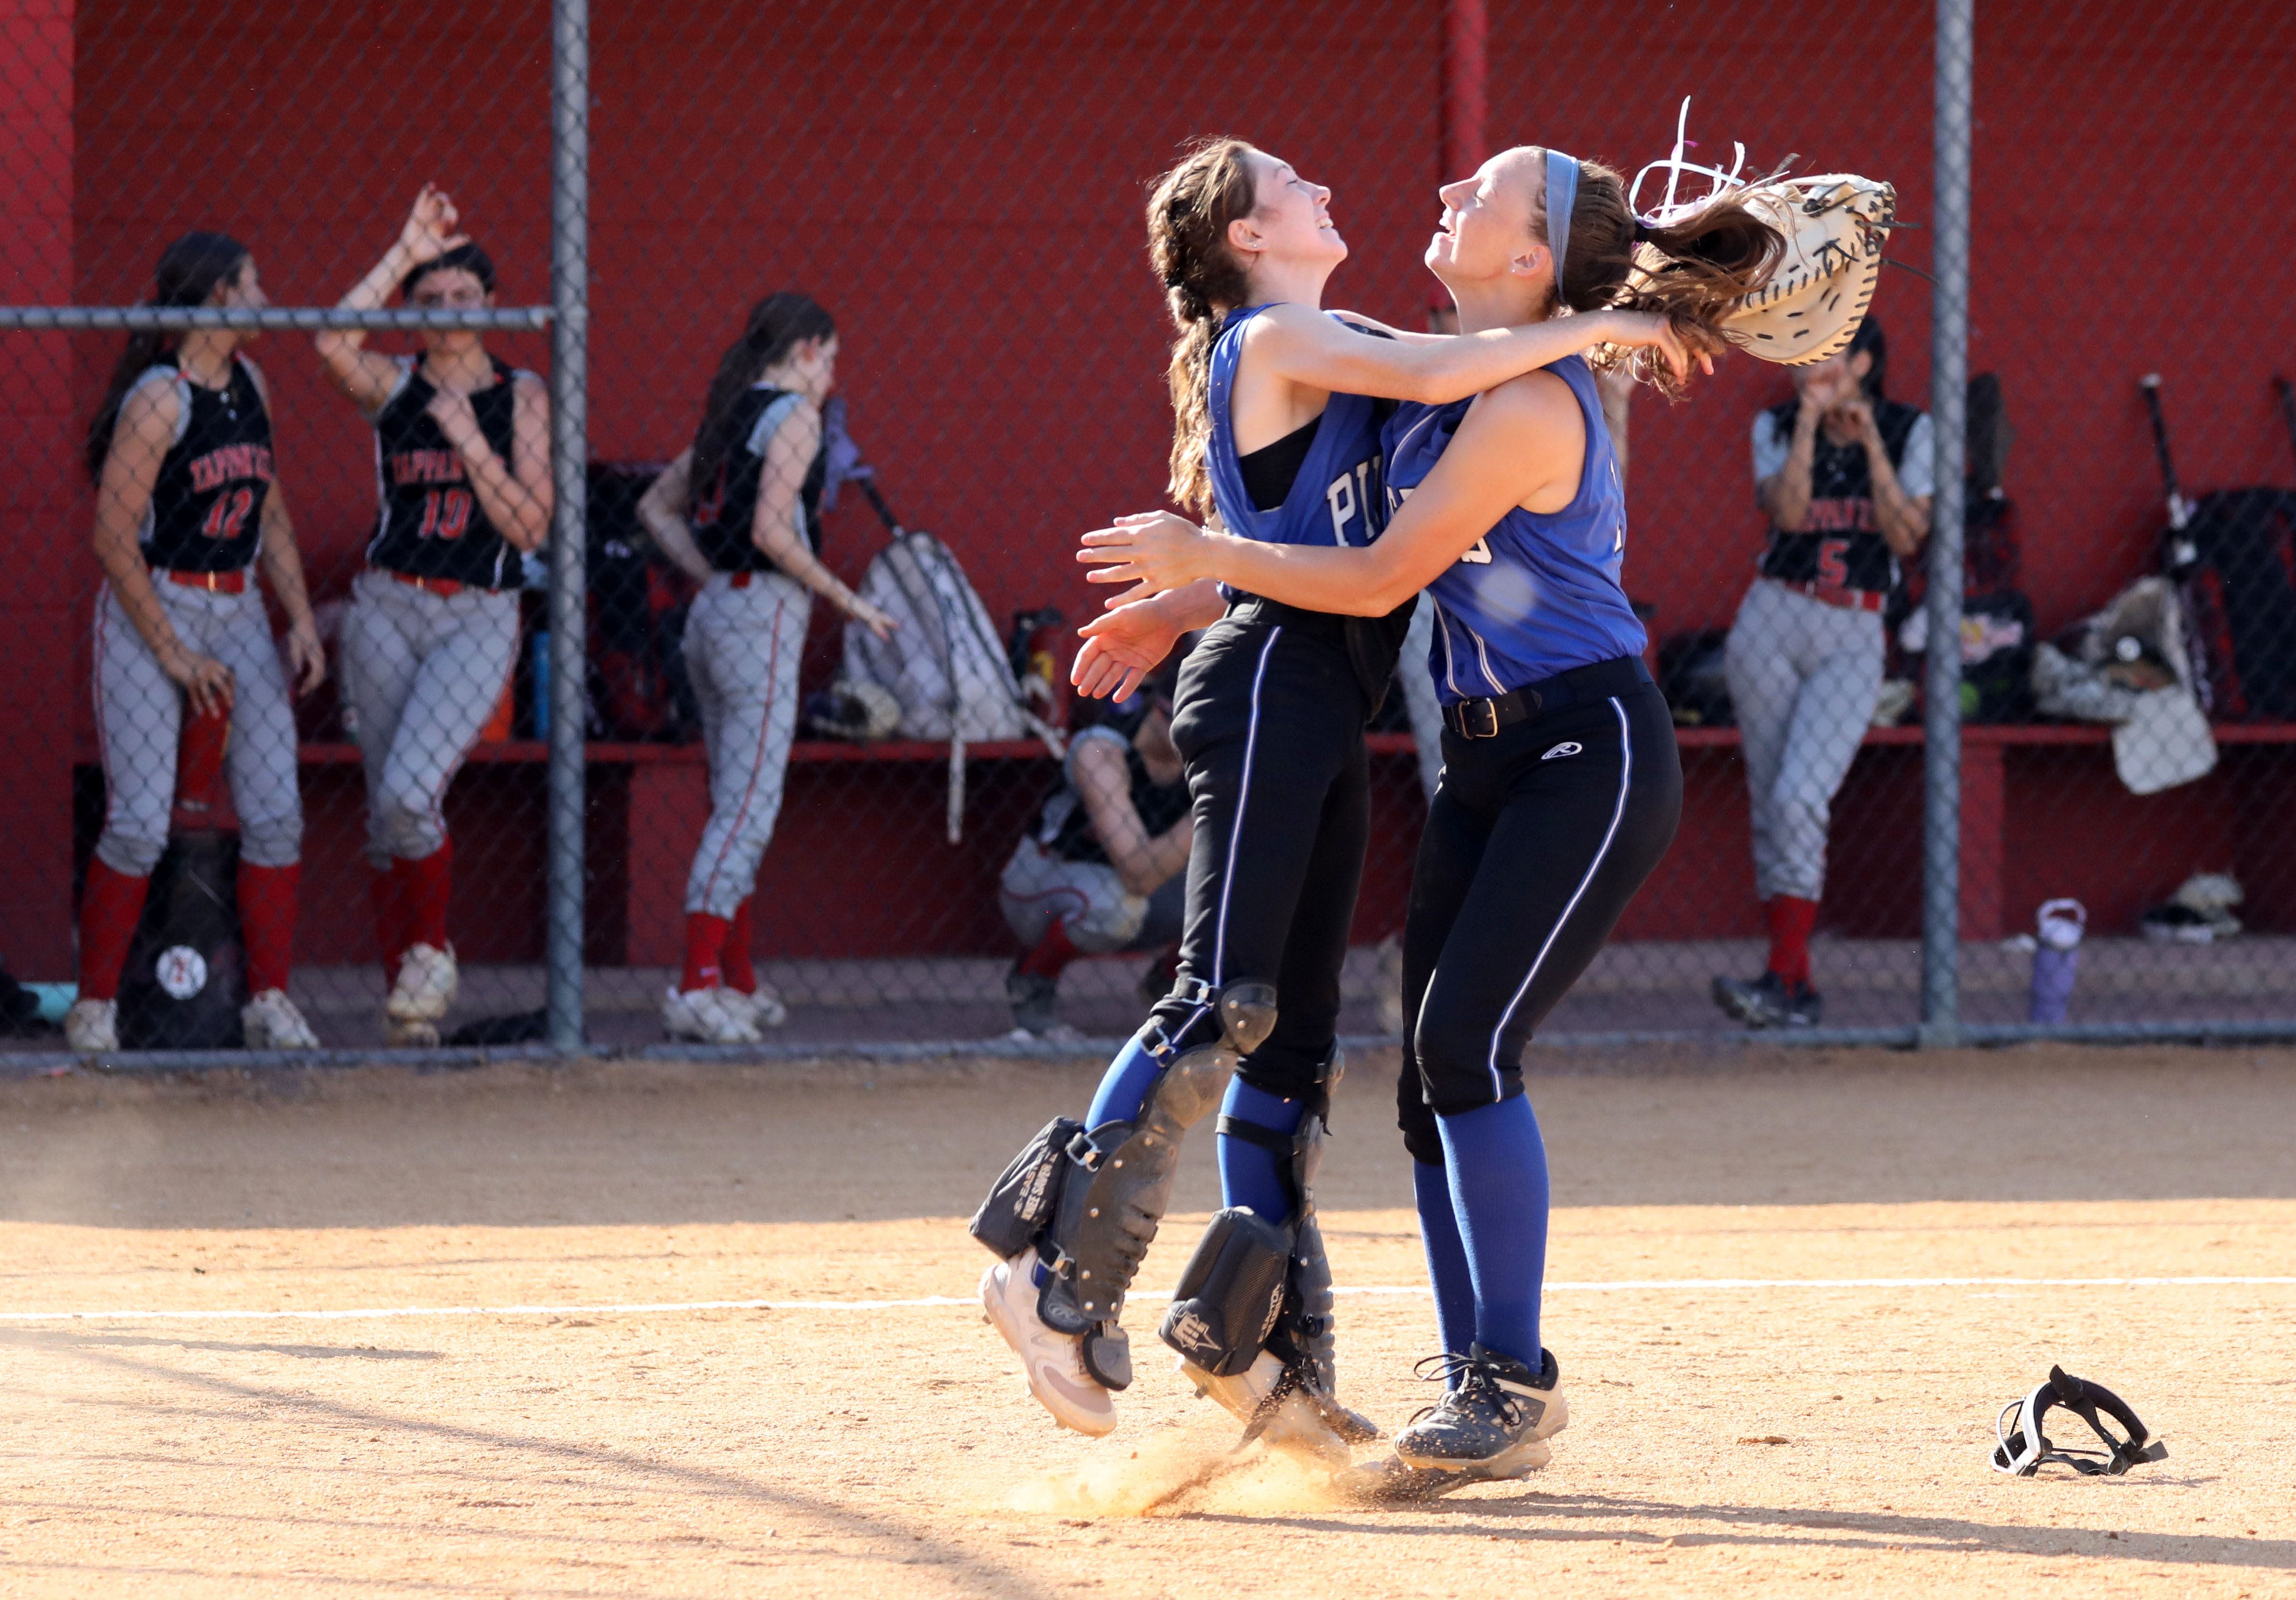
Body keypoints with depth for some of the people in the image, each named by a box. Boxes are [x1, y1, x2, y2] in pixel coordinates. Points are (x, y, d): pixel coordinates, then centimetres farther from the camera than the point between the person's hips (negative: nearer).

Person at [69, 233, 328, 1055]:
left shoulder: (251, 385, 10)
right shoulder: (160, 399, -15)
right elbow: (113, 540, -16)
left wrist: (300, 619, 8)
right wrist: (172, 655, -15)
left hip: (238, 610, 7)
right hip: (150, 612, -7)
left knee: (276, 814, -1)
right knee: (140, 824, -10)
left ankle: (269, 1002, 8)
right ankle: (94, 1008, 1)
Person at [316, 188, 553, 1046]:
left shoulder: (520, 395, 3)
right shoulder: (391, 385, 4)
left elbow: (530, 527, -4)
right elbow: (334, 341, -20)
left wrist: (470, 442, -14)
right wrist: (406, 250, -16)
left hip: (479, 618, -2)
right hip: (387, 607, 2)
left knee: (408, 794, -20)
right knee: (386, 807, 4)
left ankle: (432, 952, 4)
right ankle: (406, 992, 17)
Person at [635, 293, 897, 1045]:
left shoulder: (731, 413, 17)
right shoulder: (793, 414, -8)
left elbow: (657, 507, 22)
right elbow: (772, 531, -19)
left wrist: (711, 575, 15)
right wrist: (848, 600, -10)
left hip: (715, 611, 9)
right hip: (763, 614, -9)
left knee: (737, 808, 15)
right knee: (748, 807, -12)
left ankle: (736, 982, 20)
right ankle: (697, 987, -19)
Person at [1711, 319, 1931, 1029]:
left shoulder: (1907, 431, 1)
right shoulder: (1777, 426, 5)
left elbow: (1906, 538, -8)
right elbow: (1786, 511, -12)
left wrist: (1871, 445, -13)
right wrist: (1811, 422, -15)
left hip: (1854, 637, -2)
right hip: (1772, 621, 2)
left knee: (1799, 799, -18)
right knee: (1770, 804, 0)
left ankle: (1781, 981, -21)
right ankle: (1798, 990, 5)